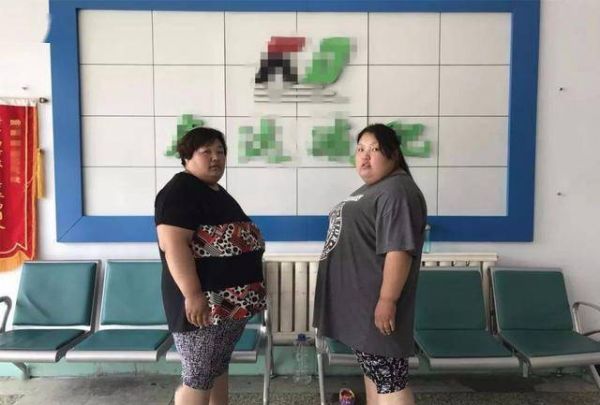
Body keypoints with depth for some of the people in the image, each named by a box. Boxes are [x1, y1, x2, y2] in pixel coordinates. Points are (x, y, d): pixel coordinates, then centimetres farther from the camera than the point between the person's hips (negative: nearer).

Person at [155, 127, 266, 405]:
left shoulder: (218, 192, 16)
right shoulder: (179, 191, -13)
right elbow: (173, 244, -23)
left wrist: (248, 294, 24)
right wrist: (193, 295, -29)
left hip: (232, 301, 9)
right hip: (203, 302, -9)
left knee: (218, 369, 19)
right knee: (199, 378, 0)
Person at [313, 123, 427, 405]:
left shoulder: (397, 192, -18)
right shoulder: (371, 189, 15)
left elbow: (398, 250, -24)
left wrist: (387, 301, -25)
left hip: (376, 305, -10)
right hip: (360, 303, 10)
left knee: (389, 381, -2)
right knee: (373, 370, 17)